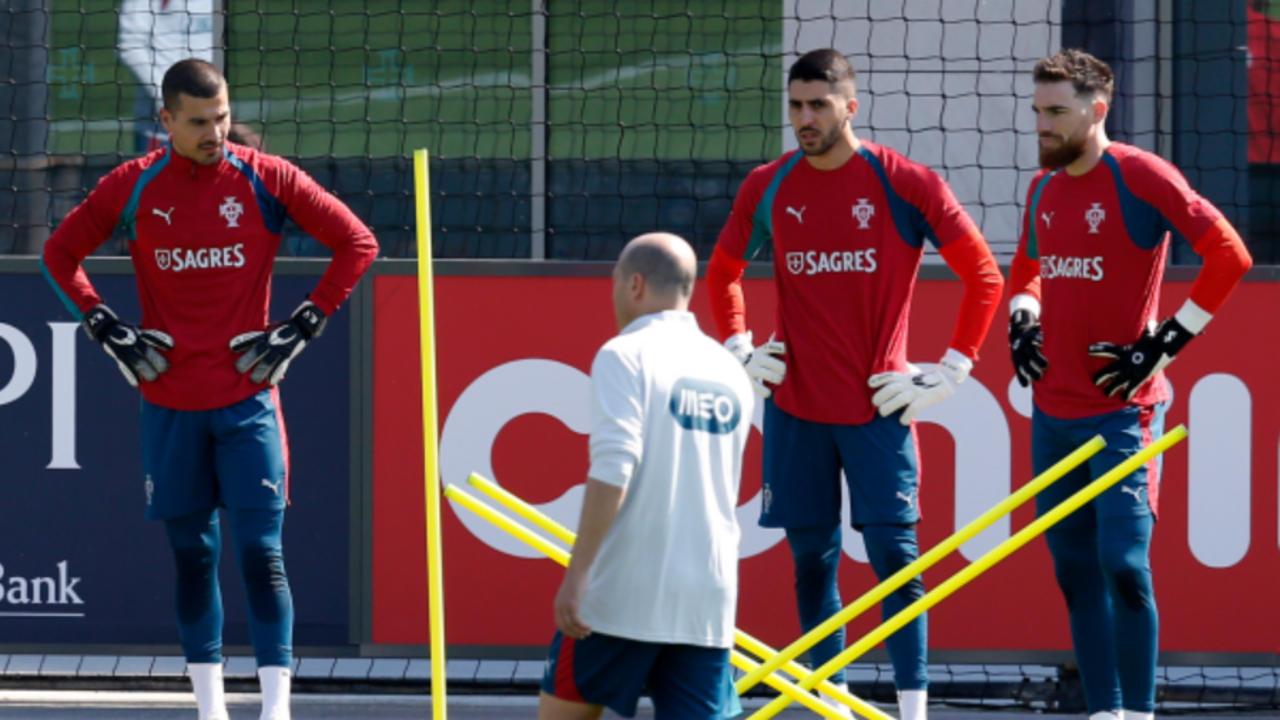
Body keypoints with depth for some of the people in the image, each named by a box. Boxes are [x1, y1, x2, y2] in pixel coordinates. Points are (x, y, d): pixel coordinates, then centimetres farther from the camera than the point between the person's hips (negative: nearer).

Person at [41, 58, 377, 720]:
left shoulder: (267, 179, -4)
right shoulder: (132, 187, 0)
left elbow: (357, 243, 2)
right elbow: (59, 254, 14)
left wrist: (301, 329, -3)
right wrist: (110, 333, 4)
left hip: (248, 398, -2)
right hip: (168, 403, 2)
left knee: (260, 554, -8)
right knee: (191, 556, 8)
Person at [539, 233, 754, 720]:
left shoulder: (625, 356, -7)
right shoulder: (730, 373, 13)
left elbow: (612, 471, -18)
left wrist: (576, 573, -18)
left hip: (621, 597, -5)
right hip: (708, 603, 5)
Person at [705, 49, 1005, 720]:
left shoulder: (905, 184, -6)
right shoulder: (766, 187, 4)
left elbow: (984, 275, -1)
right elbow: (723, 273, 22)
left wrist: (951, 370, -5)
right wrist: (739, 353, 11)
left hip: (878, 406, -3)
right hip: (795, 406, 3)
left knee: (894, 556, -7)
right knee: (811, 559, 5)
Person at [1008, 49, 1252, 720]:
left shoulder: (1140, 176, -10)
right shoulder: (1043, 187, 11)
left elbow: (1229, 255, -13)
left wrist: (1168, 340, -13)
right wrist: (1022, 318, 9)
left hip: (1122, 411, -7)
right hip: (1053, 409, 7)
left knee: (1123, 563, -13)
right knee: (1076, 569, 7)